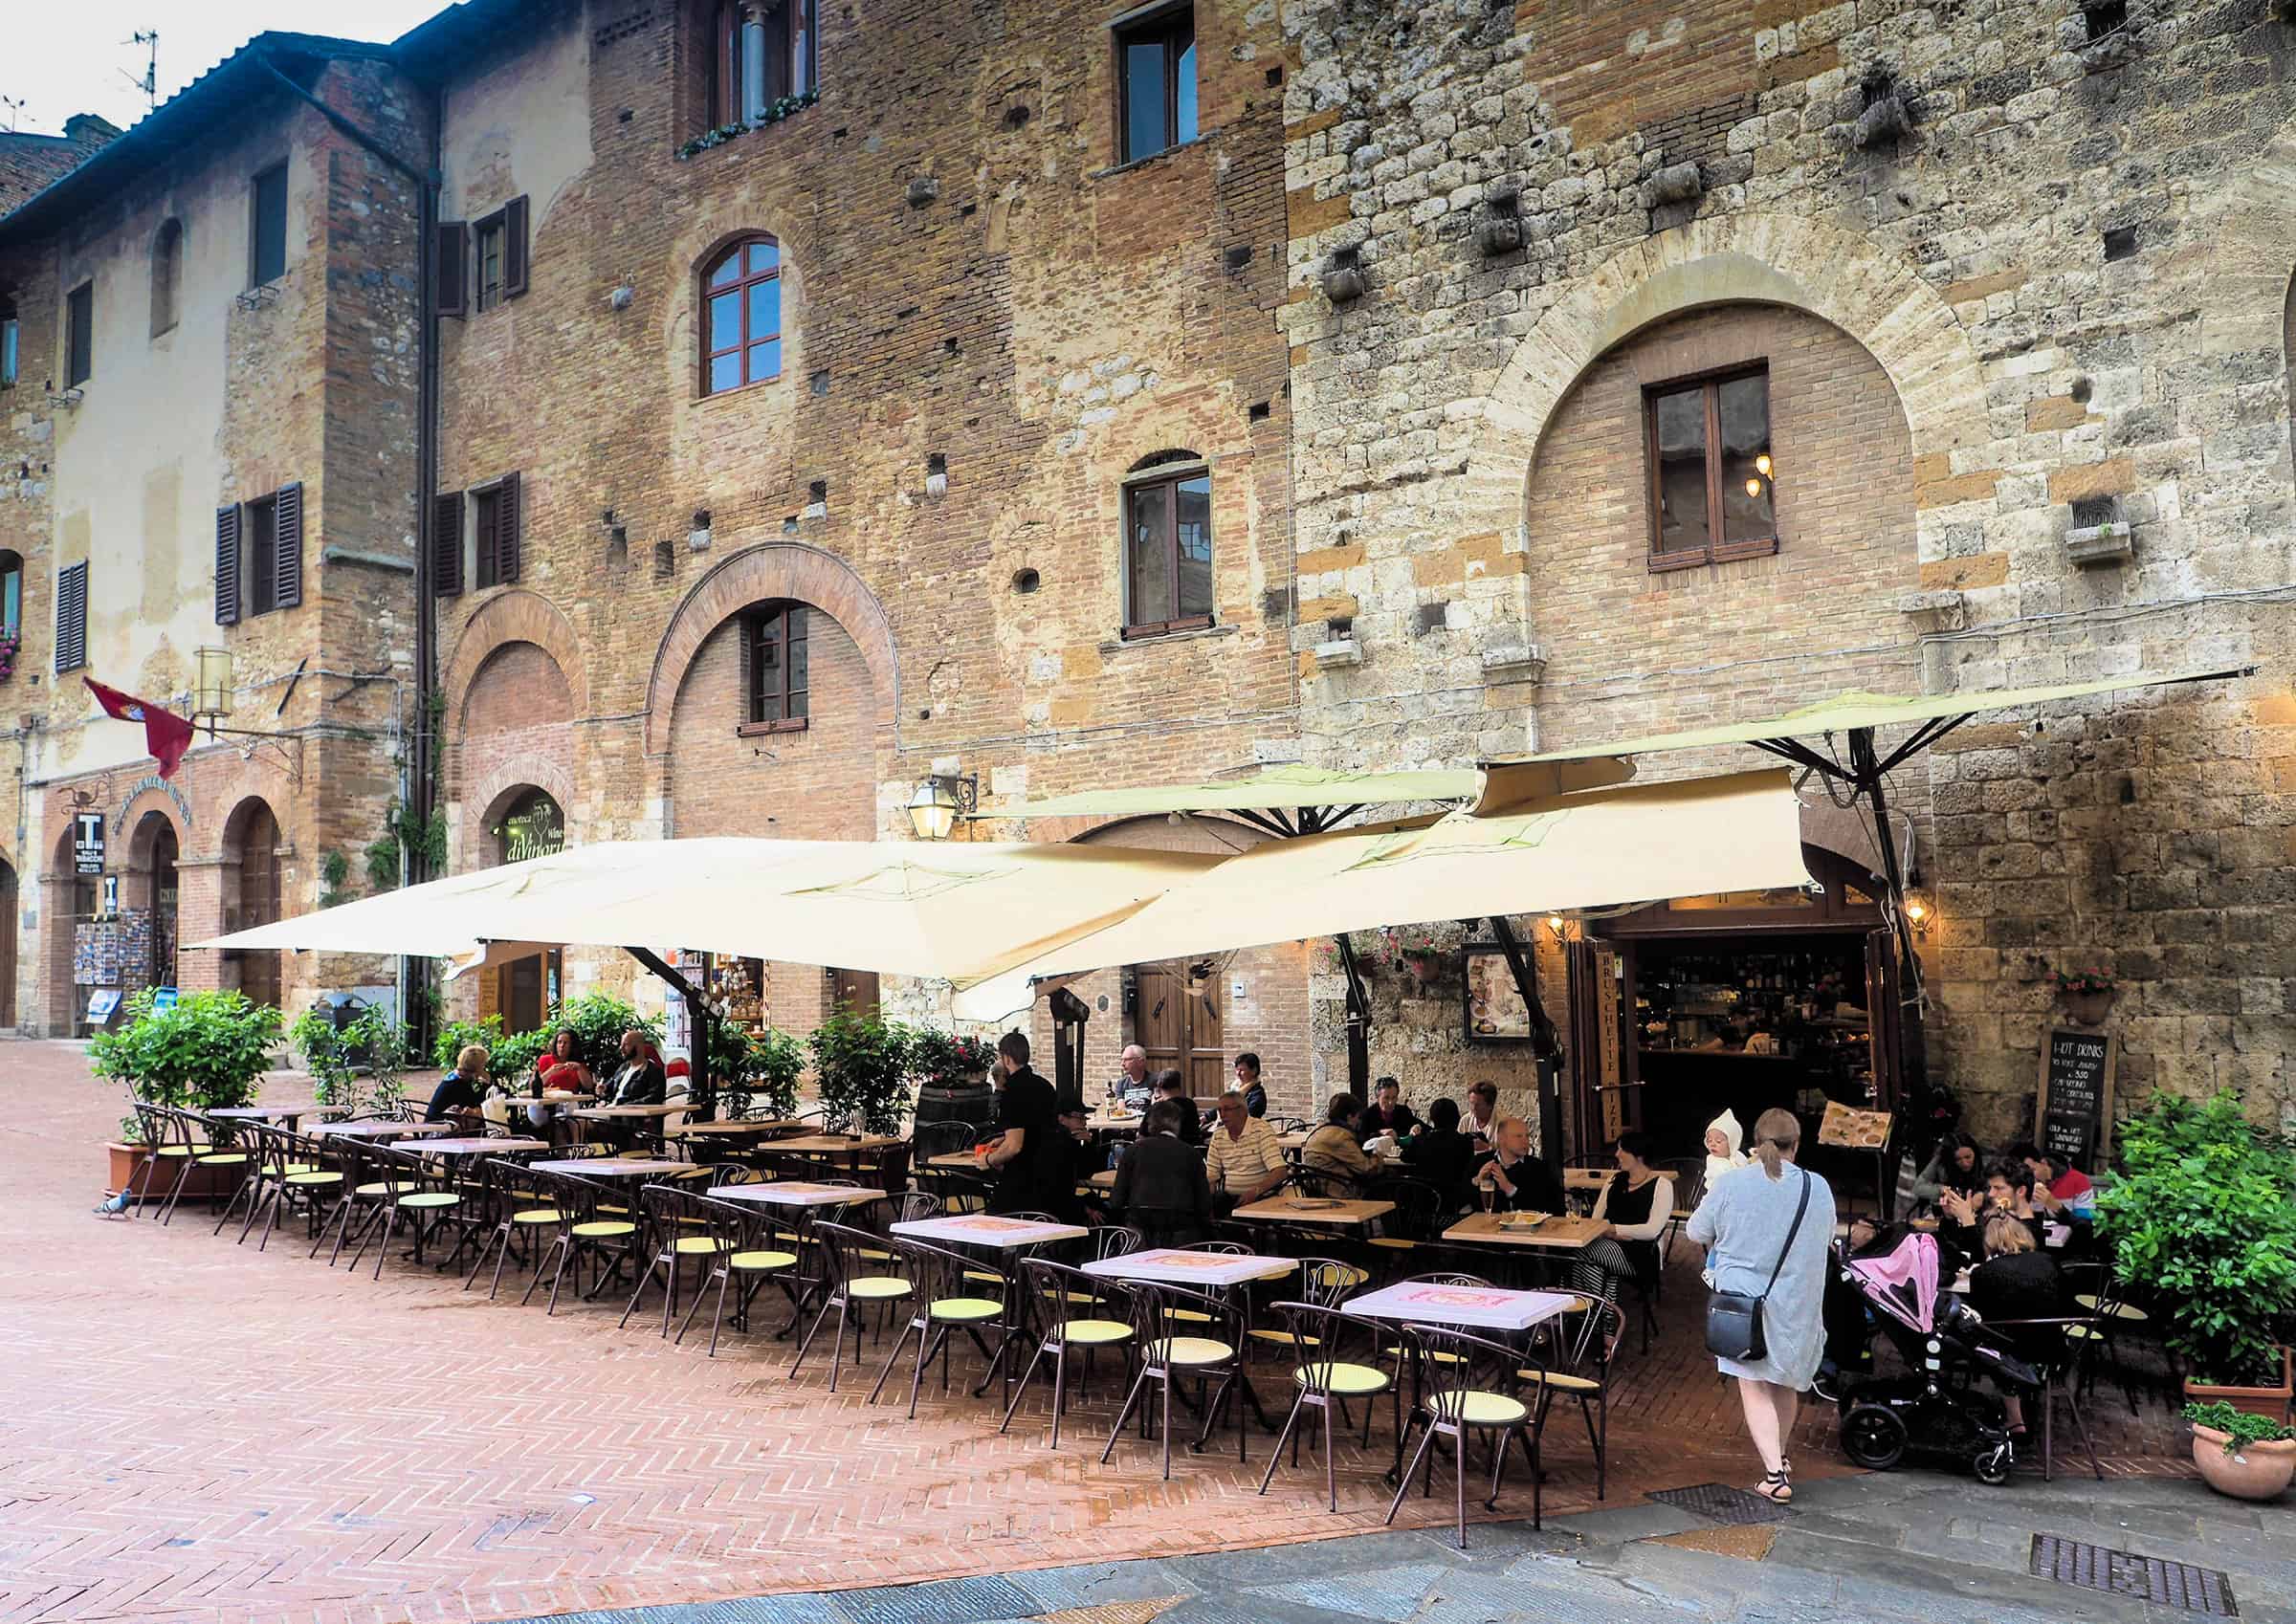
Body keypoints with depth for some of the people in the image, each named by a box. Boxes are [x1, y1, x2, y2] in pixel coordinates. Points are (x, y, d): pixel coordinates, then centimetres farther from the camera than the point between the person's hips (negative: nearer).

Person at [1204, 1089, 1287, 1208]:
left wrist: (1255, 1191, -30)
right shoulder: (1218, 1135, 9)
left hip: (1260, 1197, -5)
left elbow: (1280, 1171, -17)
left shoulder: (1262, 1130, -8)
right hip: (1227, 1196, 5)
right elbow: (1211, 1176, 9)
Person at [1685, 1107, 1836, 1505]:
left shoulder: (1730, 1187, -10)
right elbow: (1827, 1240, 13)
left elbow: (1697, 1232, 3)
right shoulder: (1818, 1189, -3)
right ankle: (1779, 1457, 36)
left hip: (1742, 1301, -3)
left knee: (1754, 1388, 2)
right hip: (1797, 1305, 3)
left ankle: (1775, 1473, -8)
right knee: (1786, 1383, 20)